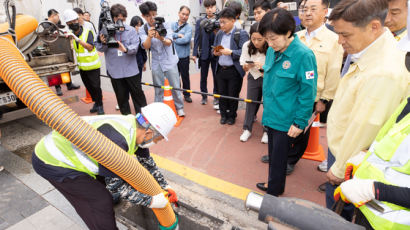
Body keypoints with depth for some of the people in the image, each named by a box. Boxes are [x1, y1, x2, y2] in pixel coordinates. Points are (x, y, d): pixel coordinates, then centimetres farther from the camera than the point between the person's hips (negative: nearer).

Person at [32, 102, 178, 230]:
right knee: (100, 201, -6)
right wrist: (150, 200, -17)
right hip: (52, 162, -8)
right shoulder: (116, 138, -36)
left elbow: (146, 160, 5)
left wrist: (164, 187, 10)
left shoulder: (133, 126, -9)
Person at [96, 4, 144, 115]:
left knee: (137, 93, 9)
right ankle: (126, 116, 29)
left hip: (131, 69, -1)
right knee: (121, 96, 13)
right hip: (115, 71, 1)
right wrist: (103, 43, -22)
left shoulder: (131, 30, -2)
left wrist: (126, 49, -29)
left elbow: (135, 47, -9)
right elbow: (99, 48, 0)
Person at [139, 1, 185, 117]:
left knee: (175, 87, 2)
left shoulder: (165, 25, -6)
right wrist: (149, 37, -36)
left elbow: (169, 42, -16)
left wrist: (161, 38, -38)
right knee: (158, 89, 10)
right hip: (156, 63, 1)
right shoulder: (143, 30, -2)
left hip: (170, 61, -1)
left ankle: (179, 107, 19)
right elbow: (146, 46, -15)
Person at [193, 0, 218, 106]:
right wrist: (194, 53, -2)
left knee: (216, 76, 7)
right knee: (203, 77, 11)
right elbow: (197, 38, 1)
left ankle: (216, 96, 23)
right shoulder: (200, 21, 3)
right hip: (204, 53, 1)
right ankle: (204, 96, 26)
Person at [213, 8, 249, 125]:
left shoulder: (241, 34, -8)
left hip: (234, 71, -5)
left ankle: (232, 116, 27)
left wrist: (230, 52, -24)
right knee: (222, 94, 13)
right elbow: (214, 49, 19)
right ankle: (223, 115, 31)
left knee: (233, 95, 7)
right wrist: (215, 52, -3)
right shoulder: (219, 33, 10)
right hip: (220, 69, 5)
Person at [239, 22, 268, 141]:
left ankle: (267, 131, 23)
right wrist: (247, 65, -26)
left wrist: (263, 66, -33)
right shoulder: (247, 46, -11)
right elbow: (244, 67, -3)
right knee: (250, 102, 7)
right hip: (253, 77, 3)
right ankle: (247, 129, 21)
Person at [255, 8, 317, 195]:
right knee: (273, 153, 22)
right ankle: (274, 185, 44)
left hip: (286, 121, -7)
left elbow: (308, 93, -16)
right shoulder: (272, 51, 3)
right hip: (271, 115, 7)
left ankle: (273, 194, 30)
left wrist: (300, 123, -14)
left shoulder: (304, 55, -18)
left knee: (278, 158, 9)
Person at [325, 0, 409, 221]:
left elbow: (364, 128, -25)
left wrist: (339, 169, -12)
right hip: (340, 149, 8)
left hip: (348, 160, -8)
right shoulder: (372, 52, 0)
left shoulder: (384, 73, -30)